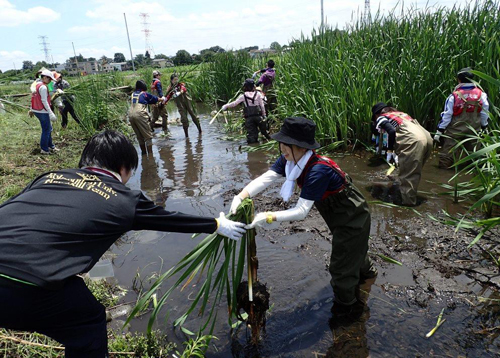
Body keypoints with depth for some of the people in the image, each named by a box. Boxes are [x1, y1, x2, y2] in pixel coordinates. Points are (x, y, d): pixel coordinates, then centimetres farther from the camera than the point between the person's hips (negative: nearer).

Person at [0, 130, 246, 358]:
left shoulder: (51, 176, 16)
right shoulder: (124, 200, 7)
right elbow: (172, 219, 19)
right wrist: (218, 225, 34)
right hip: (26, 289, -5)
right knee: (89, 324, 21)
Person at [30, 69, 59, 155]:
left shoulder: (37, 84, 13)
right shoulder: (43, 87, -17)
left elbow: (36, 98, 17)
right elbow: (44, 101, -21)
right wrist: (51, 113, -22)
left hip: (36, 110, 10)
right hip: (42, 111, -10)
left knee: (49, 128, 19)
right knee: (46, 130, -1)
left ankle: (50, 146, 27)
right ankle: (44, 149, 5)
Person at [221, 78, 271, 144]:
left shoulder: (243, 96, 1)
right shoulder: (258, 94, 5)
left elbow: (234, 103, 2)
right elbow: (262, 106, 3)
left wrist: (226, 106, 16)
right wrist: (264, 115, 11)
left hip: (249, 118, -1)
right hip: (258, 116, 1)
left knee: (251, 132, 2)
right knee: (264, 130, 12)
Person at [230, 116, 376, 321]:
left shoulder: (318, 171, -41)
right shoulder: (289, 160, -17)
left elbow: (302, 211, -40)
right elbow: (264, 179, -25)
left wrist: (269, 217, -44)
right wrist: (240, 197, -39)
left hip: (353, 219, -8)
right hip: (338, 215, 8)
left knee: (341, 265, 7)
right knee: (353, 249, 35)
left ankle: (346, 308, 33)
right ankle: (365, 270, 66)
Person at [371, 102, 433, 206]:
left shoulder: (381, 118, 11)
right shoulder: (399, 113, 34)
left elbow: (392, 131, -9)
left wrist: (390, 151, 0)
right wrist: (397, 154, 42)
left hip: (414, 141, -8)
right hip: (427, 138, 8)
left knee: (407, 173, 3)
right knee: (414, 171, 20)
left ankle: (407, 201, 8)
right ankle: (410, 197, 29)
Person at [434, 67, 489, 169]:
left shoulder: (454, 96, -14)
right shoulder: (481, 95, -5)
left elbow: (446, 115, -13)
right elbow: (484, 114, 1)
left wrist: (439, 131, -7)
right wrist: (484, 128, 14)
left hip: (455, 130, -3)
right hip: (474, 131, 4)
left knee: (447, 153, 4)